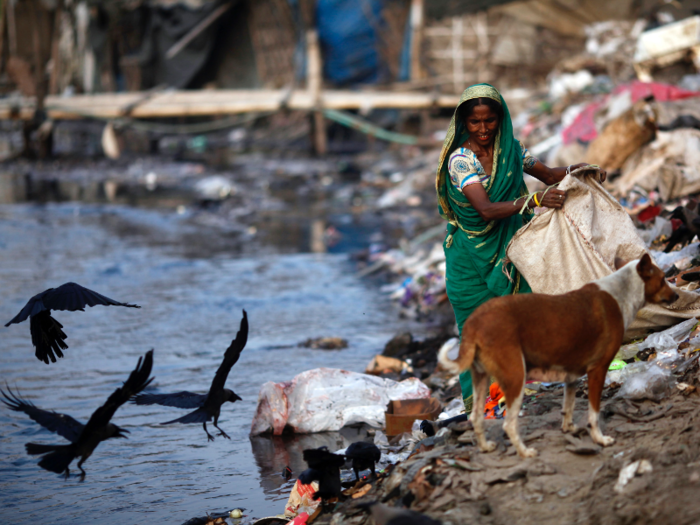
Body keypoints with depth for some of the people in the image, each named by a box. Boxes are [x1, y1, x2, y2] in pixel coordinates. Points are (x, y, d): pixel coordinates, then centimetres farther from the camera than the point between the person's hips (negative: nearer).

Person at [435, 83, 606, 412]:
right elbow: (487, 209, -26)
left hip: (508, 250, 4)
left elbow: (548, 175, 14)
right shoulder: (460, 160, -15)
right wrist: (534, 200, -37)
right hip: (472, 256, -4)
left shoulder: (510, 150, 2)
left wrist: (578, 170, -7)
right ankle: (474, 405, 9)